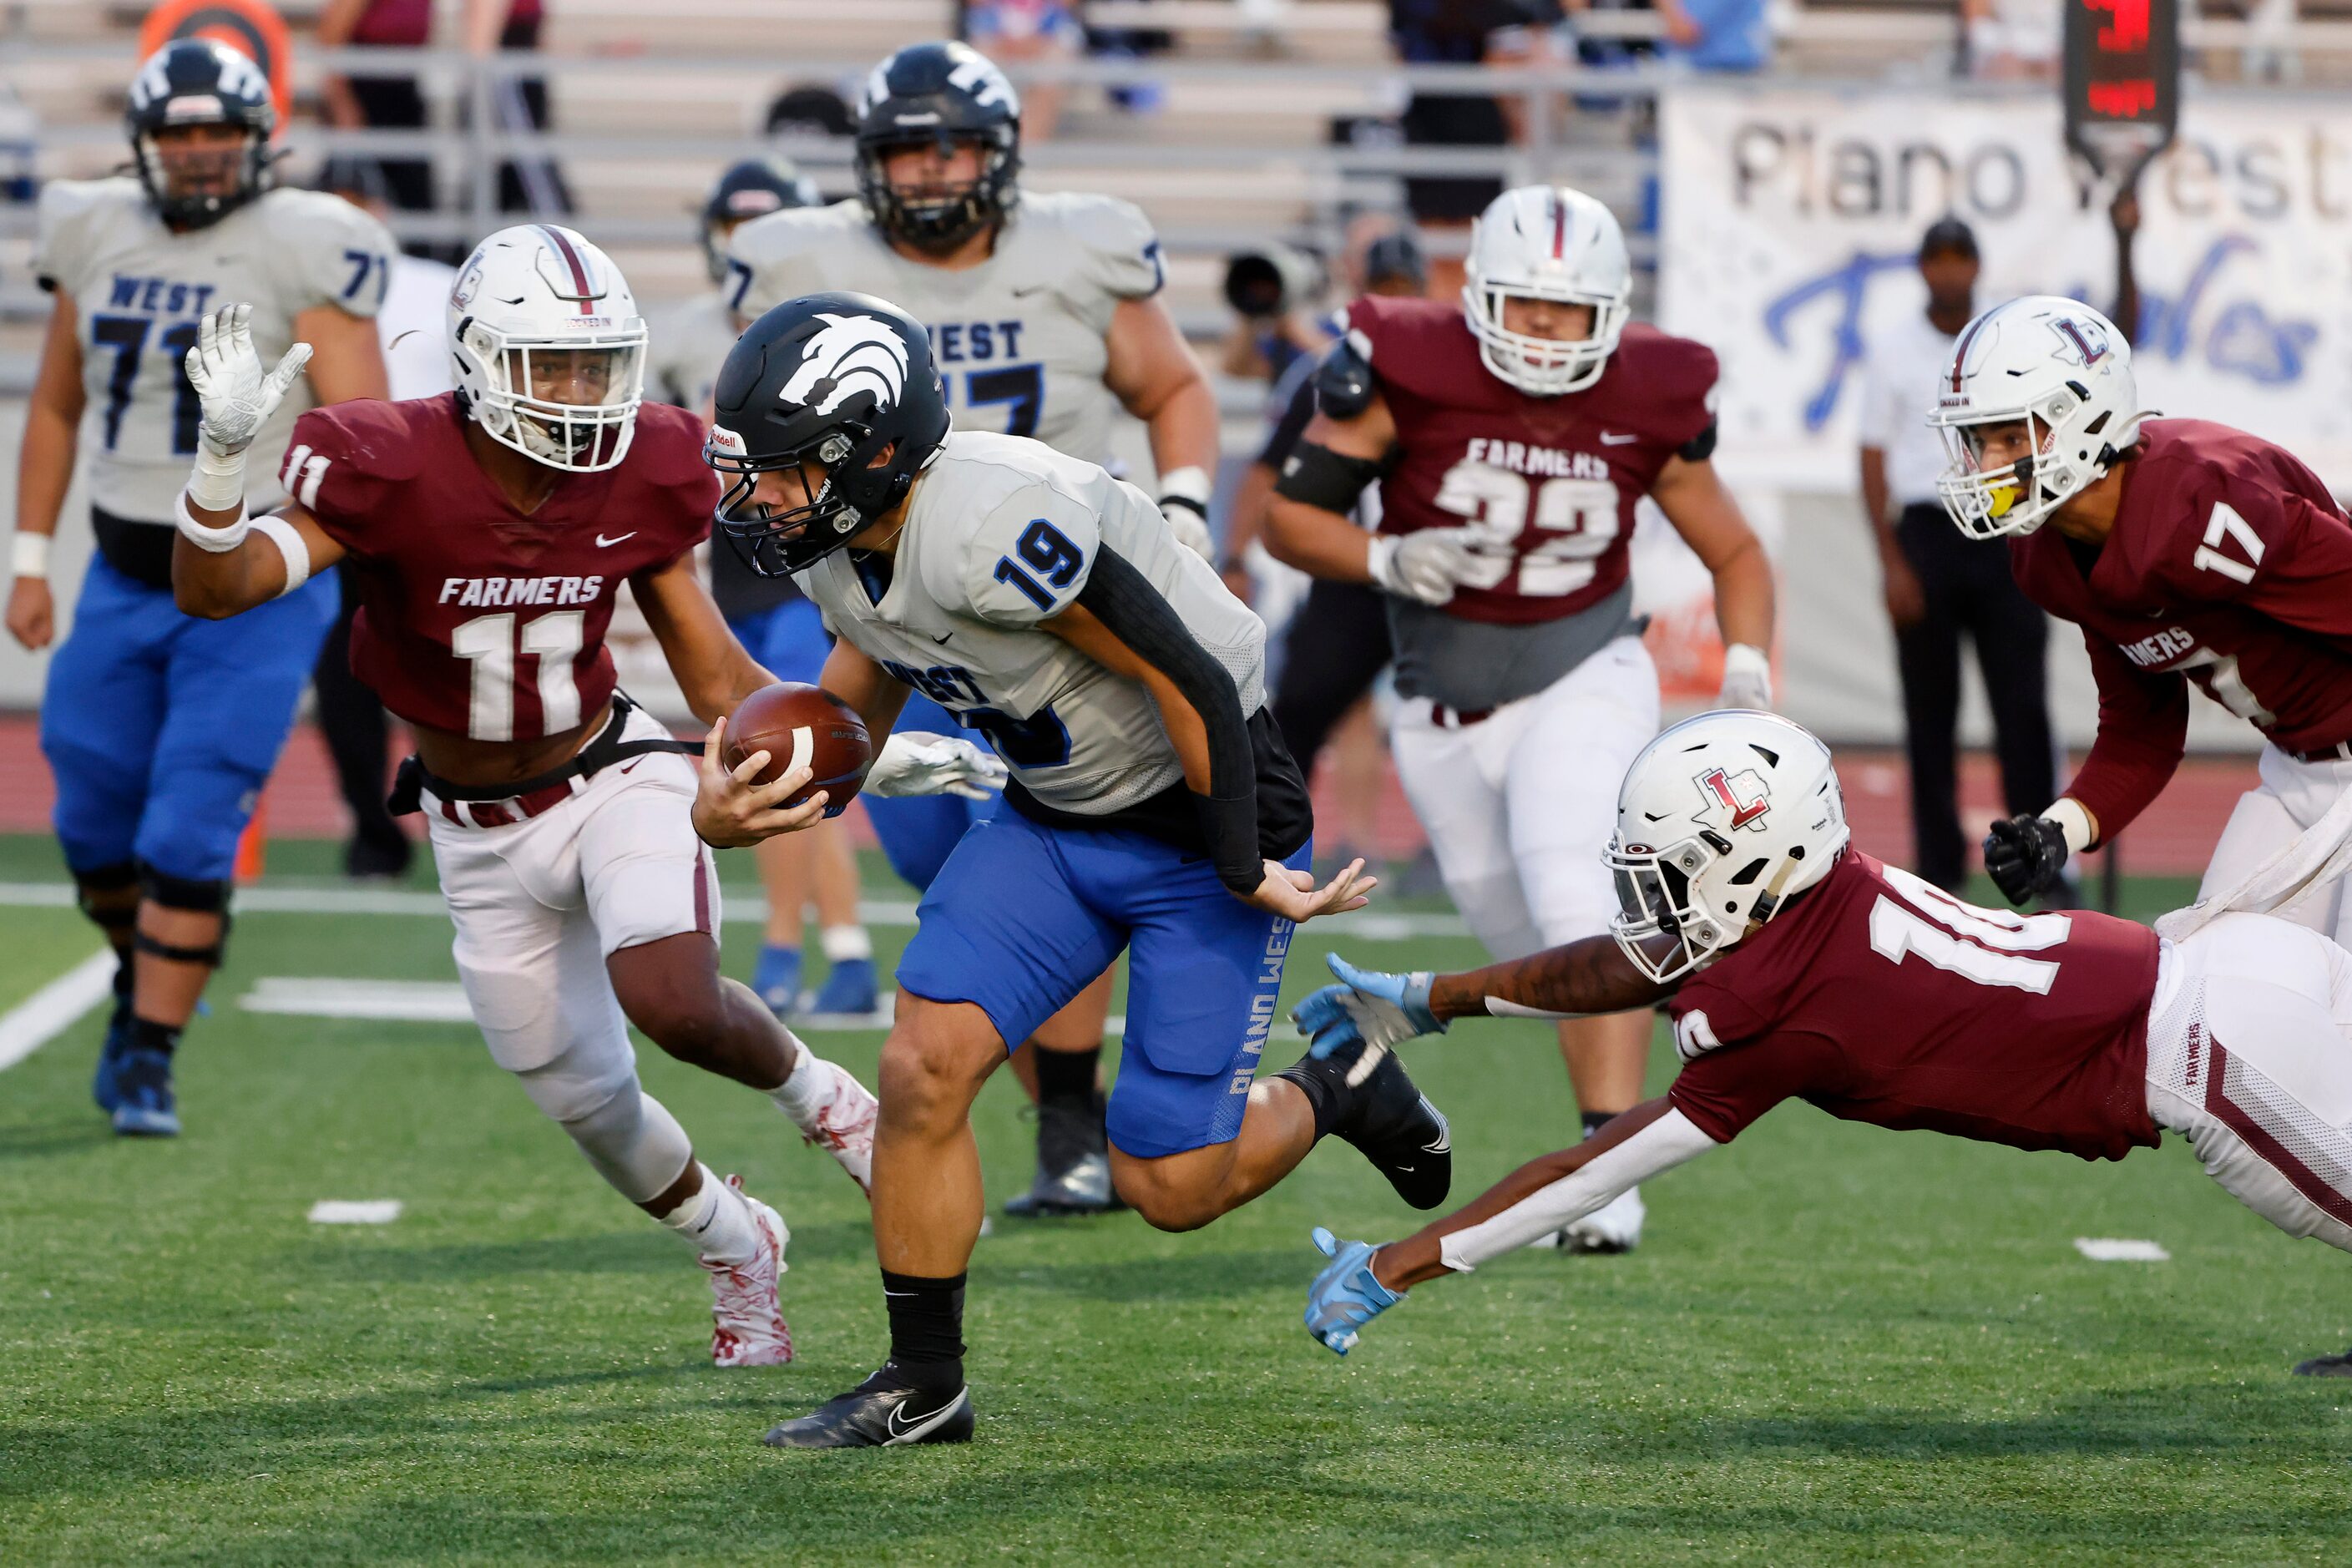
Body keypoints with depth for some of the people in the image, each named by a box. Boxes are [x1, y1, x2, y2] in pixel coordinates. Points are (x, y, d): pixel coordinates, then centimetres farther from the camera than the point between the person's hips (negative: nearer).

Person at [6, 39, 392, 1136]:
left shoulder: (299, 250, -11)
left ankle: (149, 1062, 0)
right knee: (96, 825, 12)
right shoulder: (98, 236, 6)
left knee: (190, 832, -9)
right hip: (125, 581, 5)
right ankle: (144, 980, 39)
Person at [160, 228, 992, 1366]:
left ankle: (806, 1090, 6)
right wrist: (223, 451, -51)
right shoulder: (393, 472, -24)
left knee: (674, 1006, -29)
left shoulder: (640, 475, -13)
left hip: (613, 779, 0)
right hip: (481, 836, 0)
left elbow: (716, 675, -2)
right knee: (588, 1103, 12)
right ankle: (734, 1246, 44)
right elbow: (213, 590, -33)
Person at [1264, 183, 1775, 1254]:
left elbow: (1734, 552, 7)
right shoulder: (1412, 375, -14)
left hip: (1583, 683, -2)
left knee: (1574, 909, -24)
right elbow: (1290, 517, -7)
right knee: (1539, 955, 11)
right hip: (1445, 712, 2)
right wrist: (1385, 560, -25)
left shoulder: (1644, 405, -8)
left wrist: (1747, 669, -9)